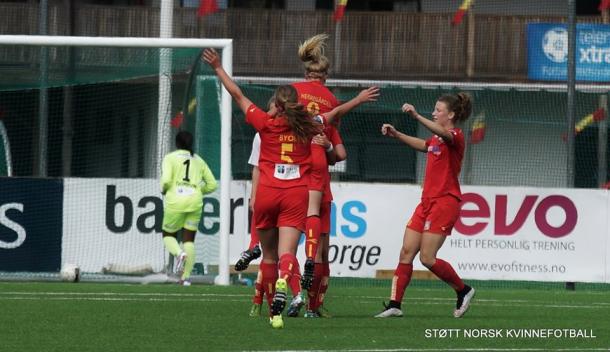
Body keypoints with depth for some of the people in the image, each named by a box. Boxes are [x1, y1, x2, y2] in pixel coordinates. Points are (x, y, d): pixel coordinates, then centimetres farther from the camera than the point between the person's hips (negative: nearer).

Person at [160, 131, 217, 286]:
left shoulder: (170, 158, 4)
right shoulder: (199, 161, 16)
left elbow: (166, 180, -10)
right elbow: (212, 184, 16)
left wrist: (164, 190, 10)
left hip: (175, 200, -3)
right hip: (195, 202, 3)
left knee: (168, 234, 15)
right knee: (189, 239, 9)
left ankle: (179, 254, -18)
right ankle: (185, 276, -1)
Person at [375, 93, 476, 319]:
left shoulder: (456, 137, -10)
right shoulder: (436, 139, 17)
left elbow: (443, 133, -34)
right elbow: (423, 145, 38)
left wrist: (417, 117, -47)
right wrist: (395, 135, 26)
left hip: (445, 202, -9)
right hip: (428, 201, 9)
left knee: (427, 258, -11)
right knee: (406, 252, 1)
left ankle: (463, 290, 9)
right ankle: (394, 305, 0)